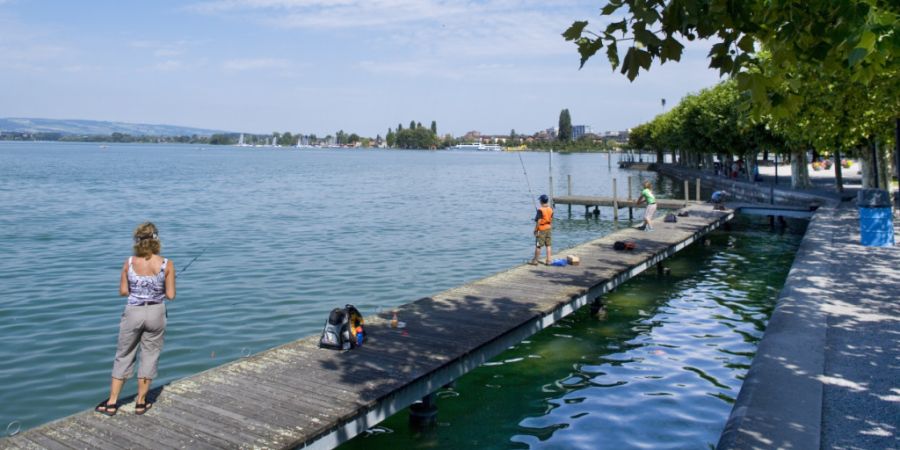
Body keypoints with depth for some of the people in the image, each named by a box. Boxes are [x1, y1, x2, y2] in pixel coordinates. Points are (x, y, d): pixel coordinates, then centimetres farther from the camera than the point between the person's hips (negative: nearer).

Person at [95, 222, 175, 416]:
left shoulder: (129, 263, -8)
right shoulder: (167, 264, -12)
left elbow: (123, 291, -2)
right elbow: (170, 295, -9)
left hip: (133, 313, 1)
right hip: (156, 313, -1)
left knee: (123, 356, 15)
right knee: (150, 356, 13)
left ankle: (112, 403, 21)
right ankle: (141, 403, 21)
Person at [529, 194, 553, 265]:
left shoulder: (540, 210, -18)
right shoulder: (550, 209, 2)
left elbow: (538, 221, -18)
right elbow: (551, 220, 9)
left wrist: (535, 230, -10)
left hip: (541, 229, -6)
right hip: (548, 229, 6)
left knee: (538, 245, 2)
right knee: (548, 245, 10)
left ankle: (535, 261, 11)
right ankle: (548, 260, 12)